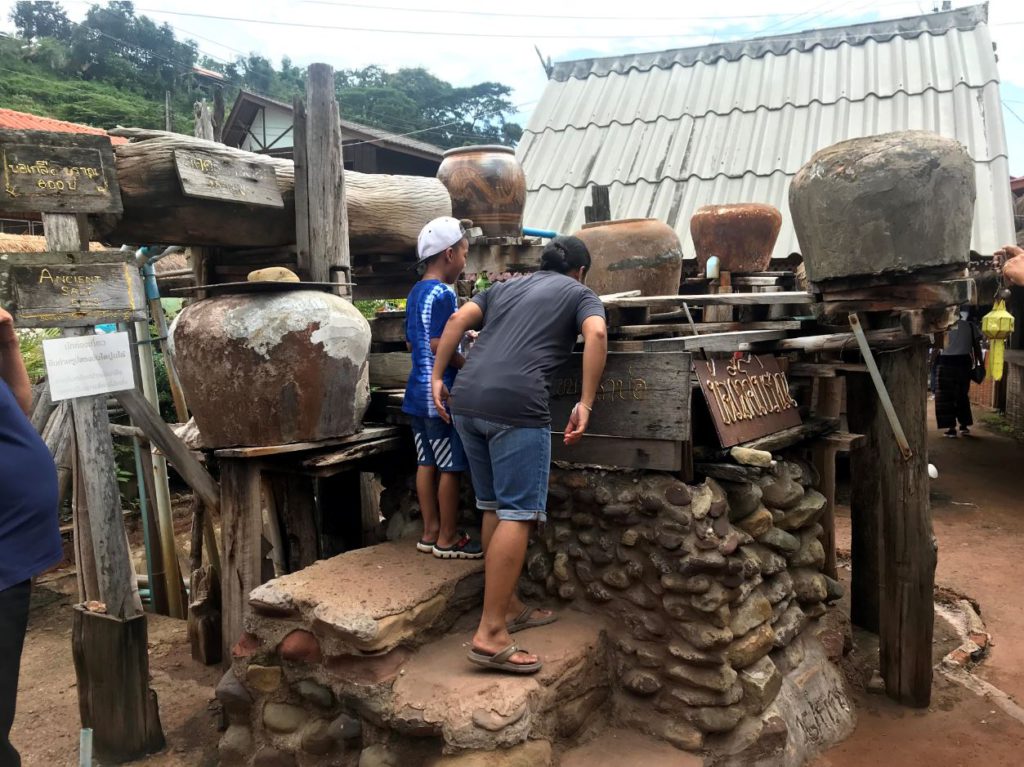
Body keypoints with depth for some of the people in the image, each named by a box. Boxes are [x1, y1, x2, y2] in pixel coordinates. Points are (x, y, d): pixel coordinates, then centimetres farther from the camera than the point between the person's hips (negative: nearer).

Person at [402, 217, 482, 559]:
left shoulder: (416, 292, 13)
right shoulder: (443, 293, -16)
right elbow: (439, 346, -22)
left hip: (418, 391, 9)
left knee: (427, 464, 13)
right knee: (451, 468, 1)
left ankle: (430, 533, 21)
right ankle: (447, 539, 11)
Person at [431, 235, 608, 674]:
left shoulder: (504, 287, 29)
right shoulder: (580, 294, 16)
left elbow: (458, 320, 14)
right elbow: (596, 335, -6)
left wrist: (437, 377, 13)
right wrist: (585, 404, -8)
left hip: (467, 401, 6)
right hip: (517, 407, -6)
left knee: (493, 507, 15)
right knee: (518, 514, -5)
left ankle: (509, 607, 26)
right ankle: (490, 635, -8)